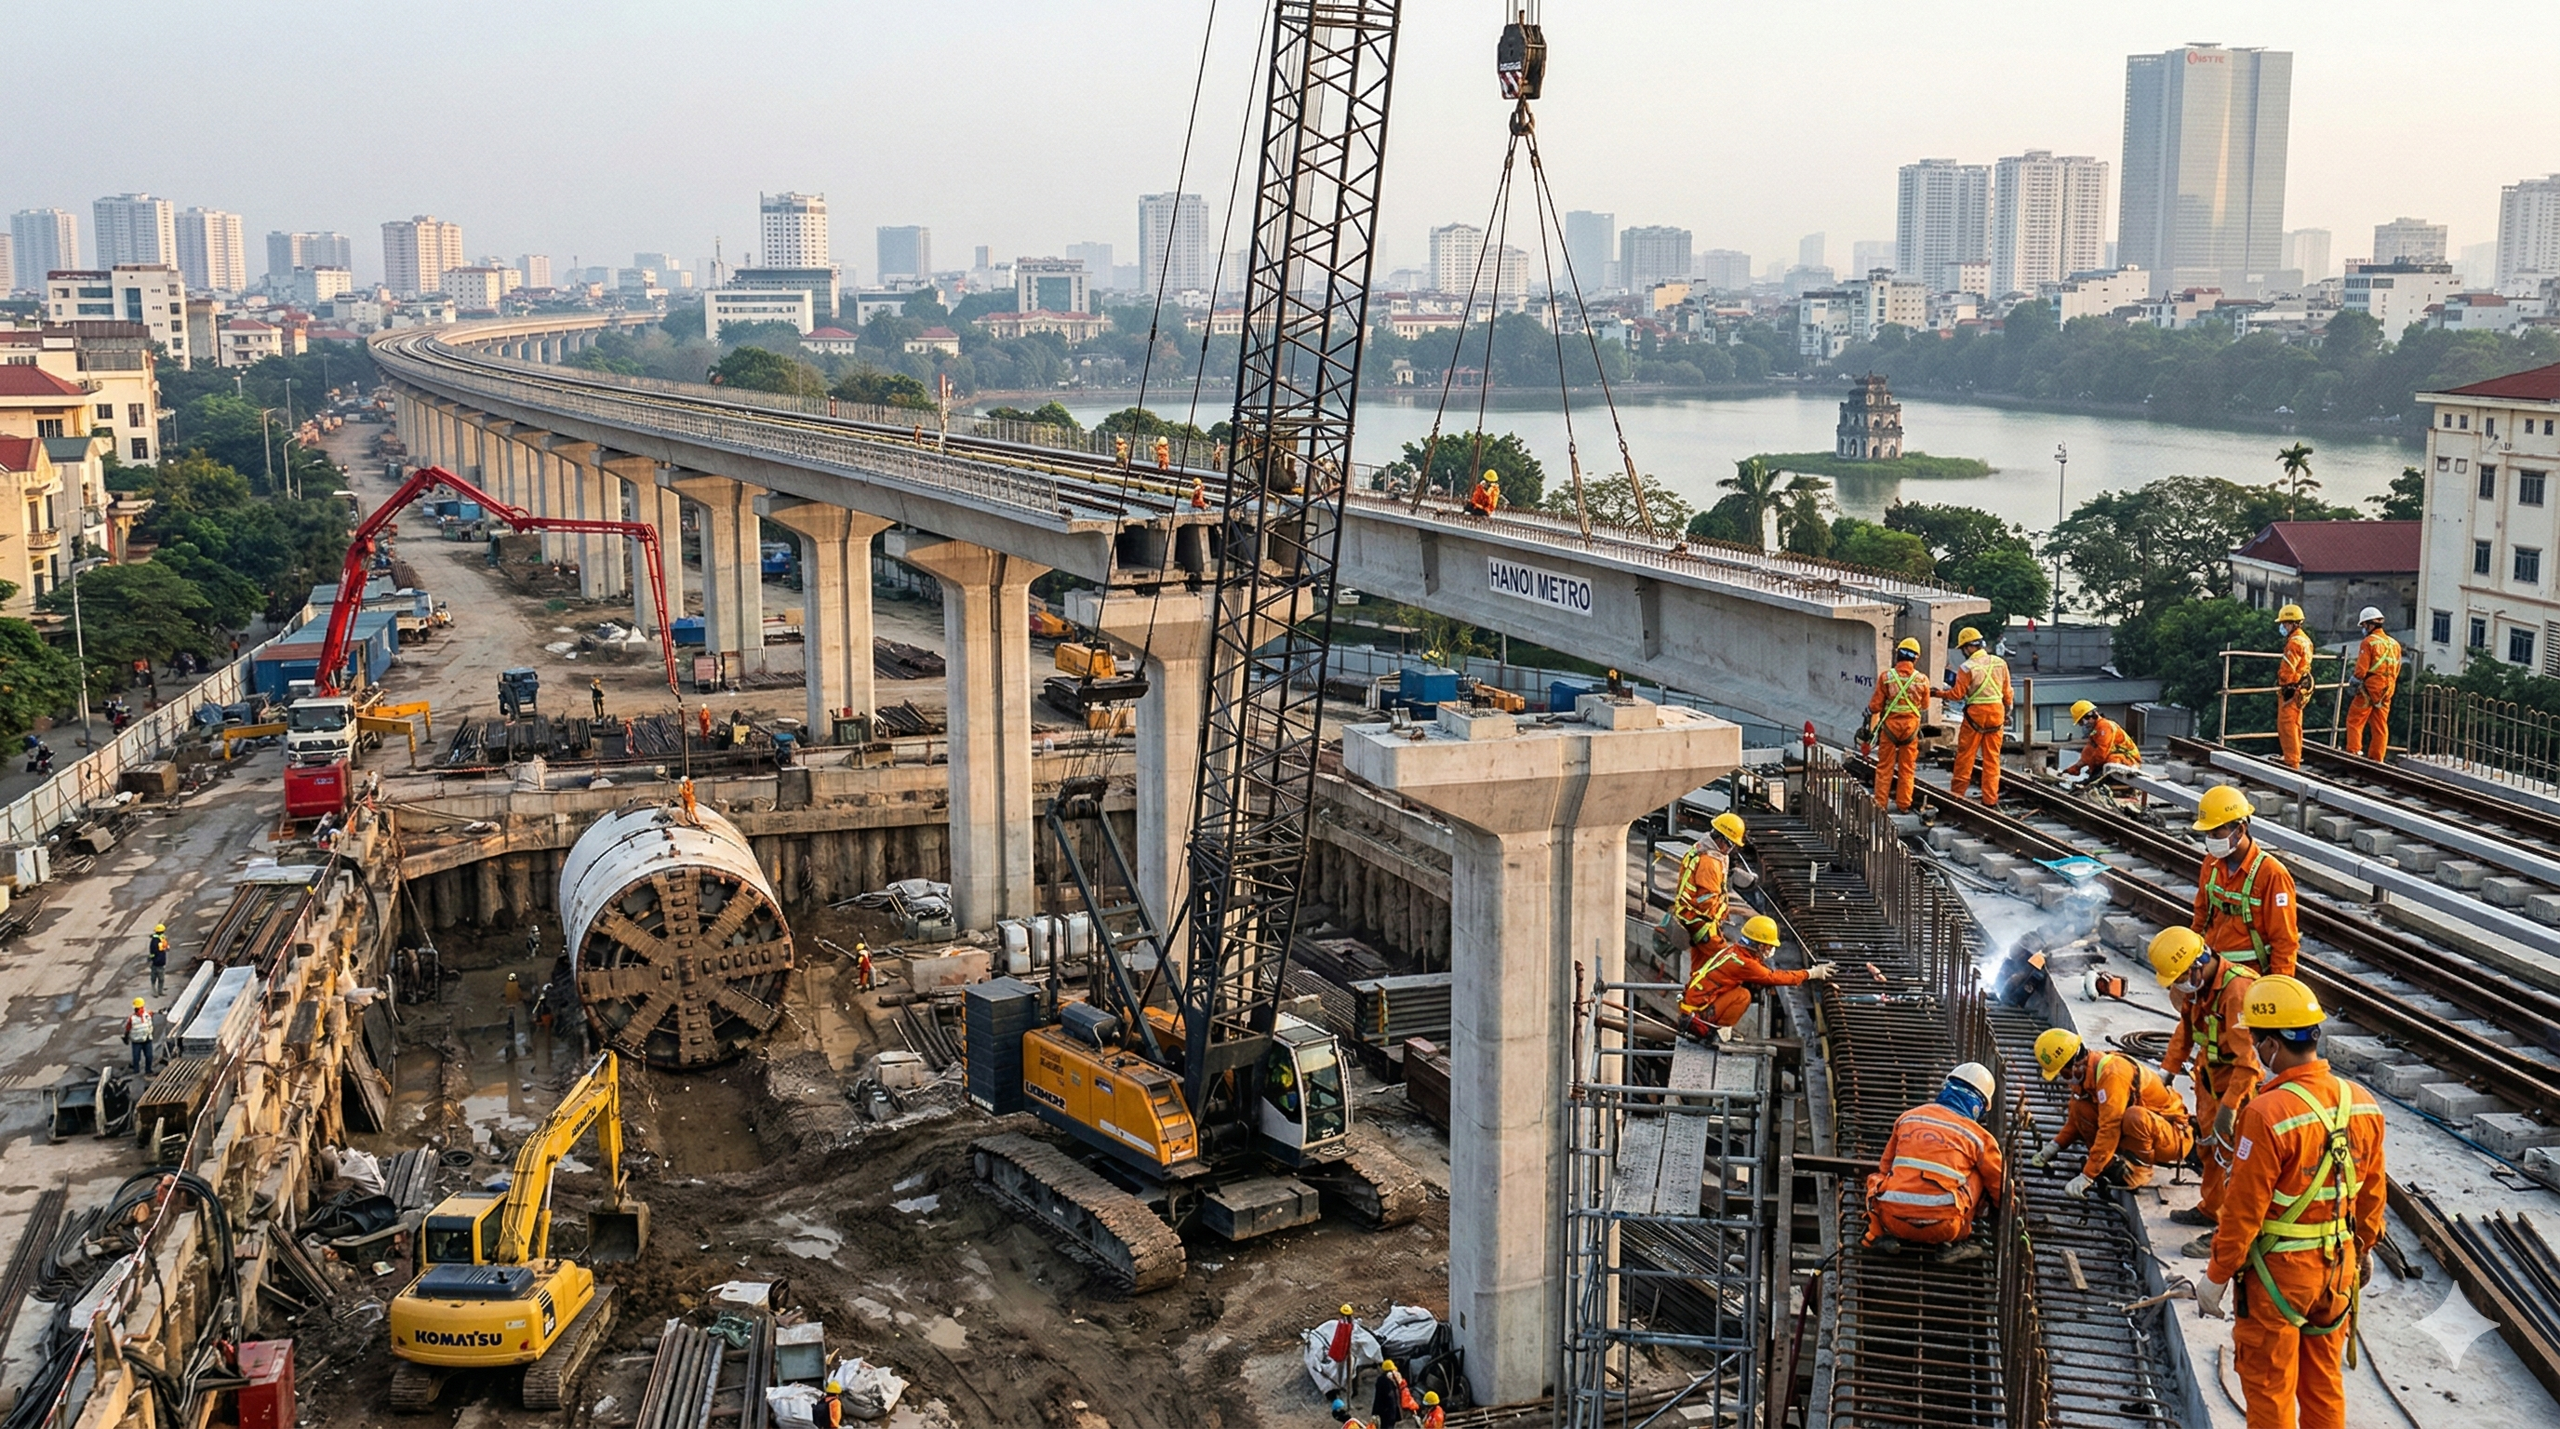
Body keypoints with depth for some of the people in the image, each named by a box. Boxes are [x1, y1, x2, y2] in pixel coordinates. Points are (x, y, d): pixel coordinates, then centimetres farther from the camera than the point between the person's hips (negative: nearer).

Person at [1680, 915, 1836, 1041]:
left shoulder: (1733, 950, 7)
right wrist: (1811, 974, -2)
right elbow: (1774, 977, -11)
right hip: (1697, 1014, -9)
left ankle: (1720, 1028, 9)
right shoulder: (1743, 963, -20)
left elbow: (1767, 973, 15)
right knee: (1743, 995, -18)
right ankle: (1719, 1032, -7)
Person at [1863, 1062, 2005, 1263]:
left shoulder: (1908, 1116, 16)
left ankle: (1882, 1234, 9)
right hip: (1940, 1227, -2)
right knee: (1978, 1172, 20)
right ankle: (1955, 1242, 11)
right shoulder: (1978, 1136, 8)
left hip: (1892, 1220, 3)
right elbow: (2000, 1188, 21)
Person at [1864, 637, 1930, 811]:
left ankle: (1880, 803, 7)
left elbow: (1875, 706, -7)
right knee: (1907, 768, 10)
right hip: (1911, 726, 1)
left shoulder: (1886, 677, -11)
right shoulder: (1922, 679, -6)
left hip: (1890, 725, -1)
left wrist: (1869, 712, 14)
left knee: (1884, 767, 7)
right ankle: (1903, 803, 13)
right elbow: (1925, 707, 7)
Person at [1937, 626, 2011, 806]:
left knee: (1965, 755, 6)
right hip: (1996, 713, 4)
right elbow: (2007, 692, 10)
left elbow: (1957, 695, -8)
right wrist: (2007, 712, 21)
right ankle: (1990, 799, 8)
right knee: (1992, 758, 8)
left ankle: (1958, 793, 10)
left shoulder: (1968, 667, -11)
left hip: (1975, 714, -4)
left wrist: (1938, 693, 7)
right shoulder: (2000, 663, 4)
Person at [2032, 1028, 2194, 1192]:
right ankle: (2112, 1163, -7)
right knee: (2080, 1108, -7)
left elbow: (2110, 1128, -32)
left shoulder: (2111, 1073, -29)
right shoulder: (2084, 1071, -1)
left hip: (2175, 1136, -8)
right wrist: (2054, 1147, 1)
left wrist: (2086, 1176, -32)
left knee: (2135, 1116, -39)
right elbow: (2076, 1118, 13)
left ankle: (2137, 1171, -18)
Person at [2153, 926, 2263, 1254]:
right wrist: (2168, 1068, 10)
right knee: (2207, 1145, 21)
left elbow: (2249, 1057, -30)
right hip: (2209, 1075, 9)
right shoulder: (2195, 985, -3)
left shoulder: (2239, 989, -31)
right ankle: (2211, 1209, 38)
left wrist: (2229, 1106, -29)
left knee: (2230, 1156, -5)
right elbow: (2187, 1026, 15)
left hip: (2239, 1081, -9)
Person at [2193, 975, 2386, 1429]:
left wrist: (2216, 1275, -9)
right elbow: (2373, 1192, 7)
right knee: (2324, 1383, 21)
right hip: (2339, 1266, 6)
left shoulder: (2269, 1114, -26)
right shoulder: (2362, 1104, -5)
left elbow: (2245, 1209, -20)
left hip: (2280, 1272, -6)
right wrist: (2364, 1247, 24)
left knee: (2269, 1387, 10)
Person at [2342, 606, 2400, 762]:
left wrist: (2356, 680, -2)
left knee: (2355, 721, 1)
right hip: (2386, 690, 7)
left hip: (2369, 688, -7)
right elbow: (2396, 669, 15)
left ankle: (2353, 751, -7)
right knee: (2380, 725, 8)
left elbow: (2362, 668, -15)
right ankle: (2376, 758, 10)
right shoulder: (2394, 644, 12)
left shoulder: (2369, 642, -11)